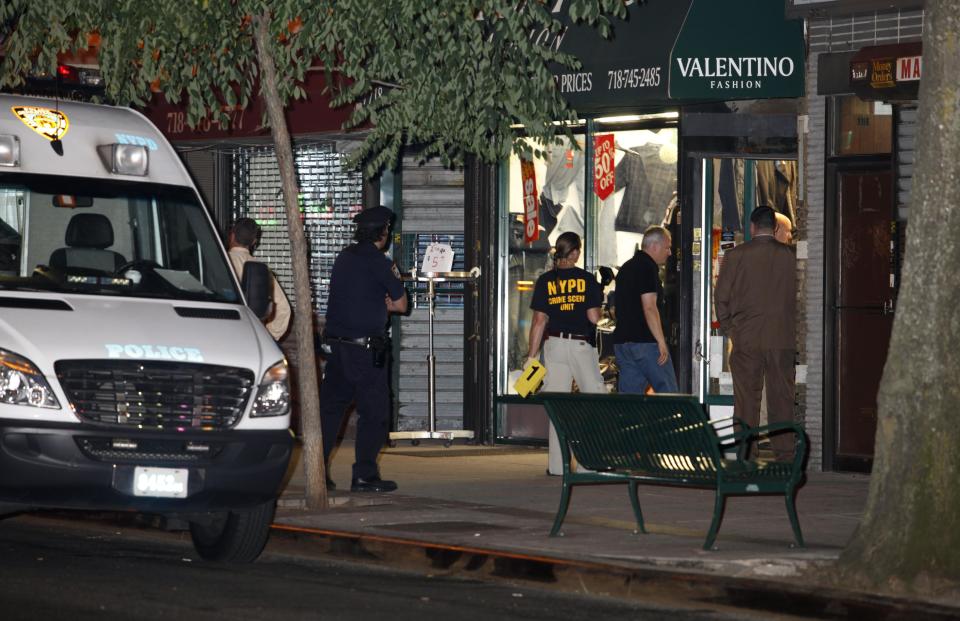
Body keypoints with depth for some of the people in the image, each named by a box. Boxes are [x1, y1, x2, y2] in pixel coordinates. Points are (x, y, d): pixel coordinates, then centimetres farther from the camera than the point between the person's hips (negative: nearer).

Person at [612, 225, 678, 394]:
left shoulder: (626, 268, 19)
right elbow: (649, 308, -18)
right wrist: (661, 342, -18)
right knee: (668, 392, -3)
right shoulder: (648, 267, -10)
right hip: (644, 341, -8)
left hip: (622, 340, 8)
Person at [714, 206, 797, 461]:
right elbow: (792, 297, 7)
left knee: (746, 399, 2)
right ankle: (785, 455, 2)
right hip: (782, 338, 2)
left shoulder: (736, 255, -3)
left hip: (747, 337, -1)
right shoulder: (788, 255, 2)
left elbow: (721, 296, 0)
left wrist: (728, 328, 12)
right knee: (781, 397, 4)